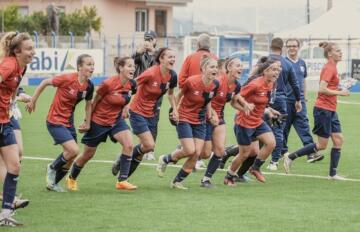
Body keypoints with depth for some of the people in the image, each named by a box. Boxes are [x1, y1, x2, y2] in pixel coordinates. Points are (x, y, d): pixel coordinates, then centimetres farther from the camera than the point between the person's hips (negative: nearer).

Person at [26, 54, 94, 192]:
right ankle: (52, 169, 8)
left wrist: (87, 122, 12)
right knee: (74, 150, -19)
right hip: (55, 122, -7)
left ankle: (53, 183, 29)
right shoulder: (67, 79, -22)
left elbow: (88, 104, 14)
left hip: (69, 122, 7)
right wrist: (33, 101, -3)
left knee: (70, 158, 10)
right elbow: (45, 83, -10)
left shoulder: (89, 86, -4)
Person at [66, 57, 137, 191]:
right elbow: (95, 101, -12)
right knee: (88, 155, 12)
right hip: (98, 121, -4)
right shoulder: (108, 84, -27)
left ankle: (122, 181, -12)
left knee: (128, 145, -21)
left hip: (116, 120, 4)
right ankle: (72, 178, 39)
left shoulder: (131, 85, -12)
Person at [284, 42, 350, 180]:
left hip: (330, 111, 9)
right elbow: (322, 89, -24)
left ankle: (333, 174, 9)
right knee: (322, 145, -3)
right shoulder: (329, 68, -15)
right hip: (323, 110, -9)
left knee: (338, 140, 5)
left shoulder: (331, 67, 13)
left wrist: (338, 89, 8)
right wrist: (340, 93, -18)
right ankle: (290, 158, 5)